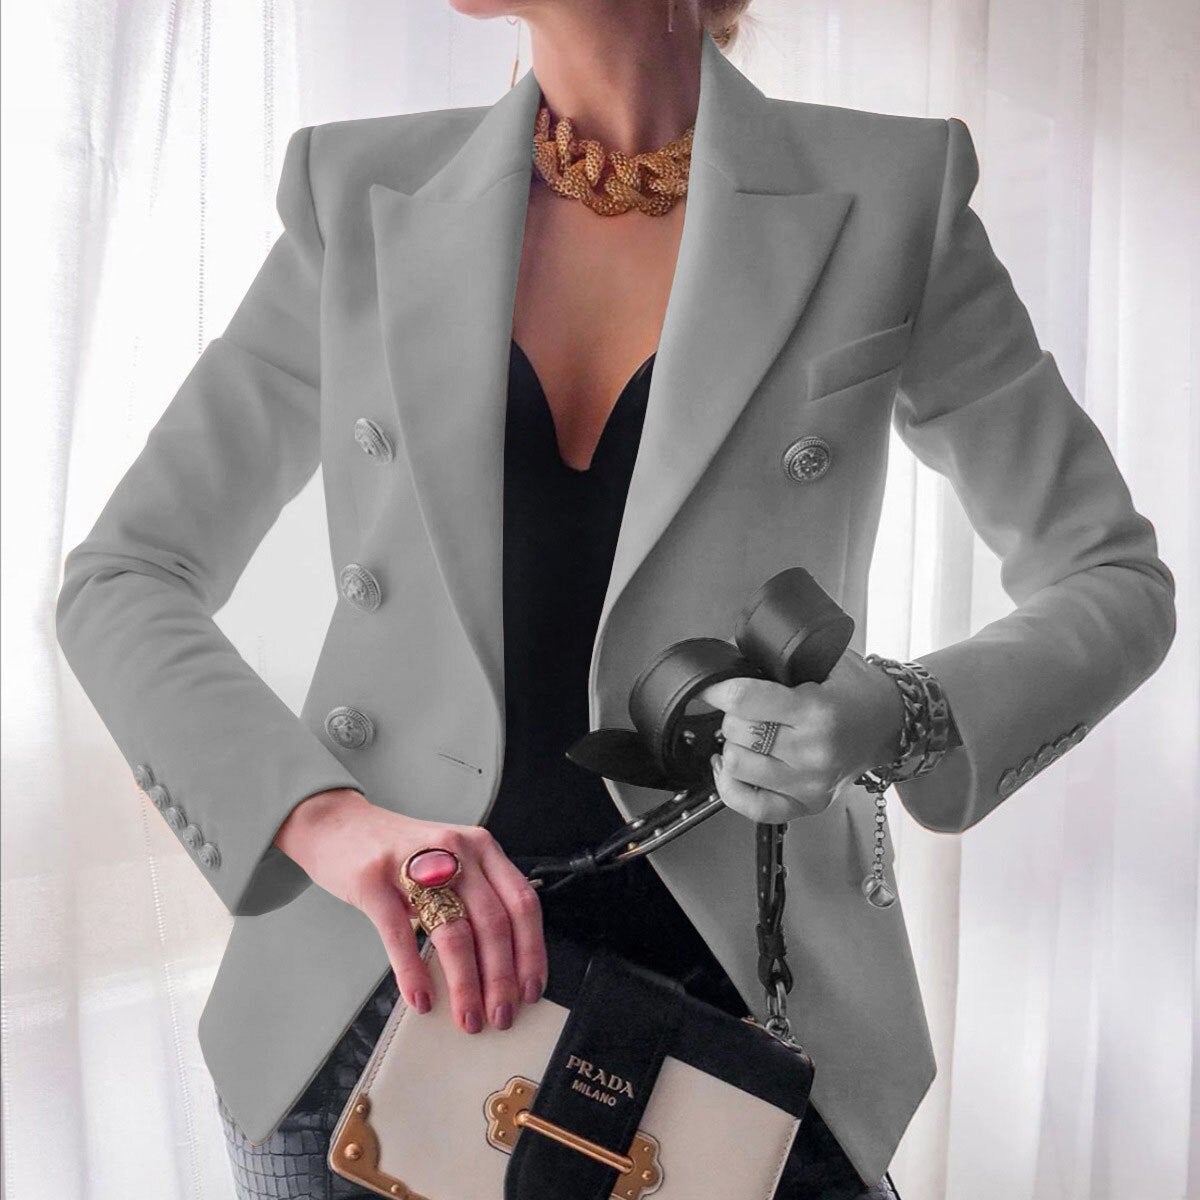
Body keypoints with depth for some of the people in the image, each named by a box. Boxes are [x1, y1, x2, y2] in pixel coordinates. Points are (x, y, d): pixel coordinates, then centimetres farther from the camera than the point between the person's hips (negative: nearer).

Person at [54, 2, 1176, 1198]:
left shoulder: (886, 199, -4)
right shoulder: (362, 199, 1)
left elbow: (1116, 578, 2)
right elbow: (121, 577, 0)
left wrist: (899, 719, -19)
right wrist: (319, 809, -19)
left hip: (734, 1007, -1)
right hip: (380, 1004, 2)